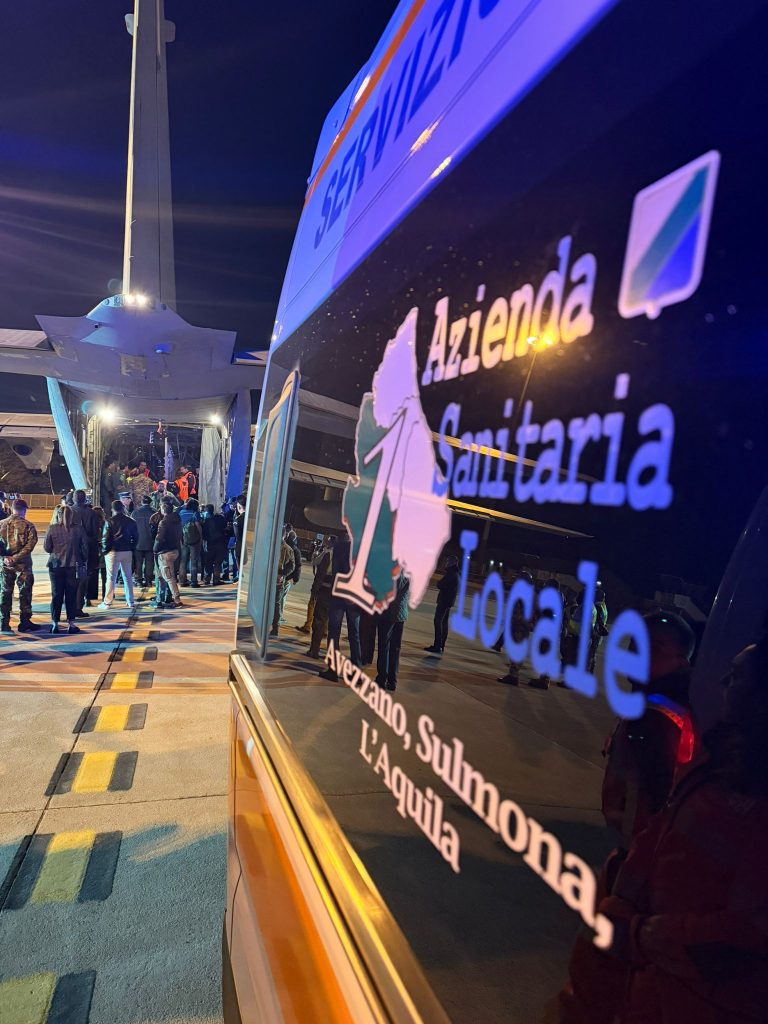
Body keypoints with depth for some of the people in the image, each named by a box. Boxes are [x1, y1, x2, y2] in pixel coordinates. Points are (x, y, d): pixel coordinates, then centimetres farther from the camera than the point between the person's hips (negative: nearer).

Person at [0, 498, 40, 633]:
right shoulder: (28, 525, -9)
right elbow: (30, 545, -17)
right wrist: (16, 558, -15)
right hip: (23, 564, -4)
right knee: (25, 593, 5)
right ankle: (24, 623, 8)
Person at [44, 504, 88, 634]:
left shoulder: (53, 528, -5)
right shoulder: (79, 528, -5)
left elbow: (46, 547, 1)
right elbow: (85, 547, -2)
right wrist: (84, 561, 11)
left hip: (56, 565, 0)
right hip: (73, 566, 0)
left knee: (56, 595, 9)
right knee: (71, 595, 6)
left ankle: (55, 623, 11)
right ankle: (72, 623, 8)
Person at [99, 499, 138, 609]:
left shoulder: (109, 522, -8)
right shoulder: (130, 521, 5)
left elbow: (105, 538, -10)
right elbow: (135, 537, 8)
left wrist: (105, 550, 1)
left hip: (113, 552, -4)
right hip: (127, 552, 4)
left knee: (111, 578, 2)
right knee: (128, 577, 9)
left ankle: (107, 602, 4)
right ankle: (130, 602, 12)